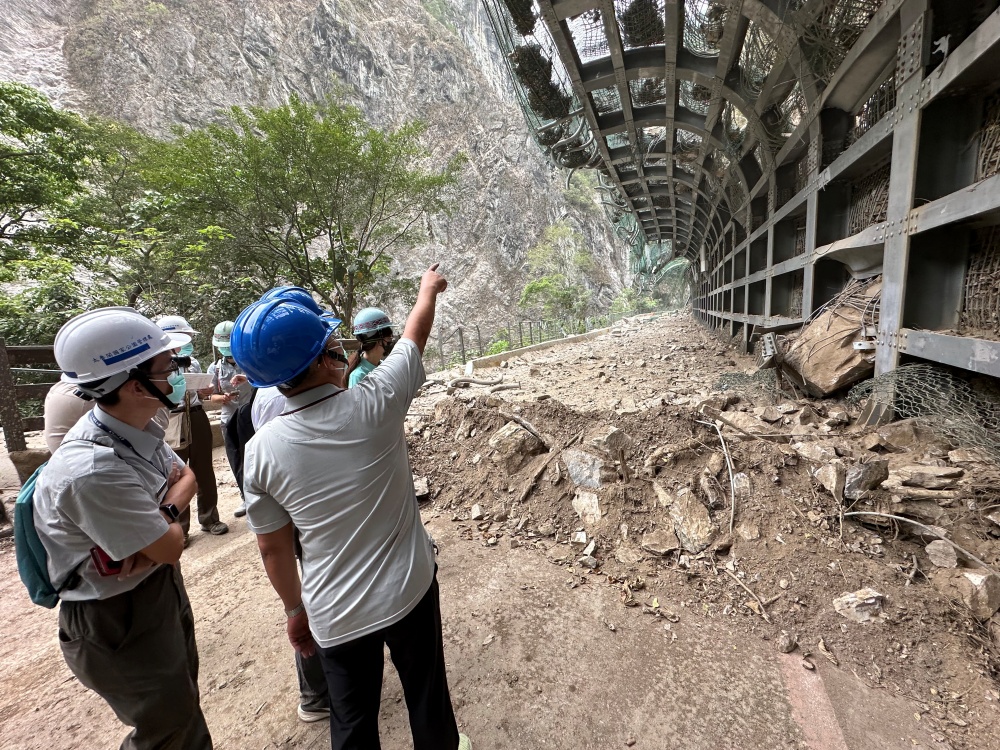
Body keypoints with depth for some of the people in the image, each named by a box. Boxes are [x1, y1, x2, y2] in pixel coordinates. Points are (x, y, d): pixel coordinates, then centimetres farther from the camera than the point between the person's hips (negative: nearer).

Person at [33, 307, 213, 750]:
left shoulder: (138, 428, -10)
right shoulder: (93, 470, -35)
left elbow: (186, 476, 5)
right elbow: (170, 547, -25)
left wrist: (162, 515, -14)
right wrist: (168, 523, -5)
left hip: (164, 590, 7)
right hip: (118, 621, -7)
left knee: (184, 703, 26)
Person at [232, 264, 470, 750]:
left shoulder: (260, 450, -15)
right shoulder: (375, 404, -22)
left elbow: (272, 547, -3)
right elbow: (415, 336, -4)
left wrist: (294, 609, 13)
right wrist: (428, 290, 15)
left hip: (334, 614, 2)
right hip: (409, 592, -1)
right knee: (426, 692, 24)